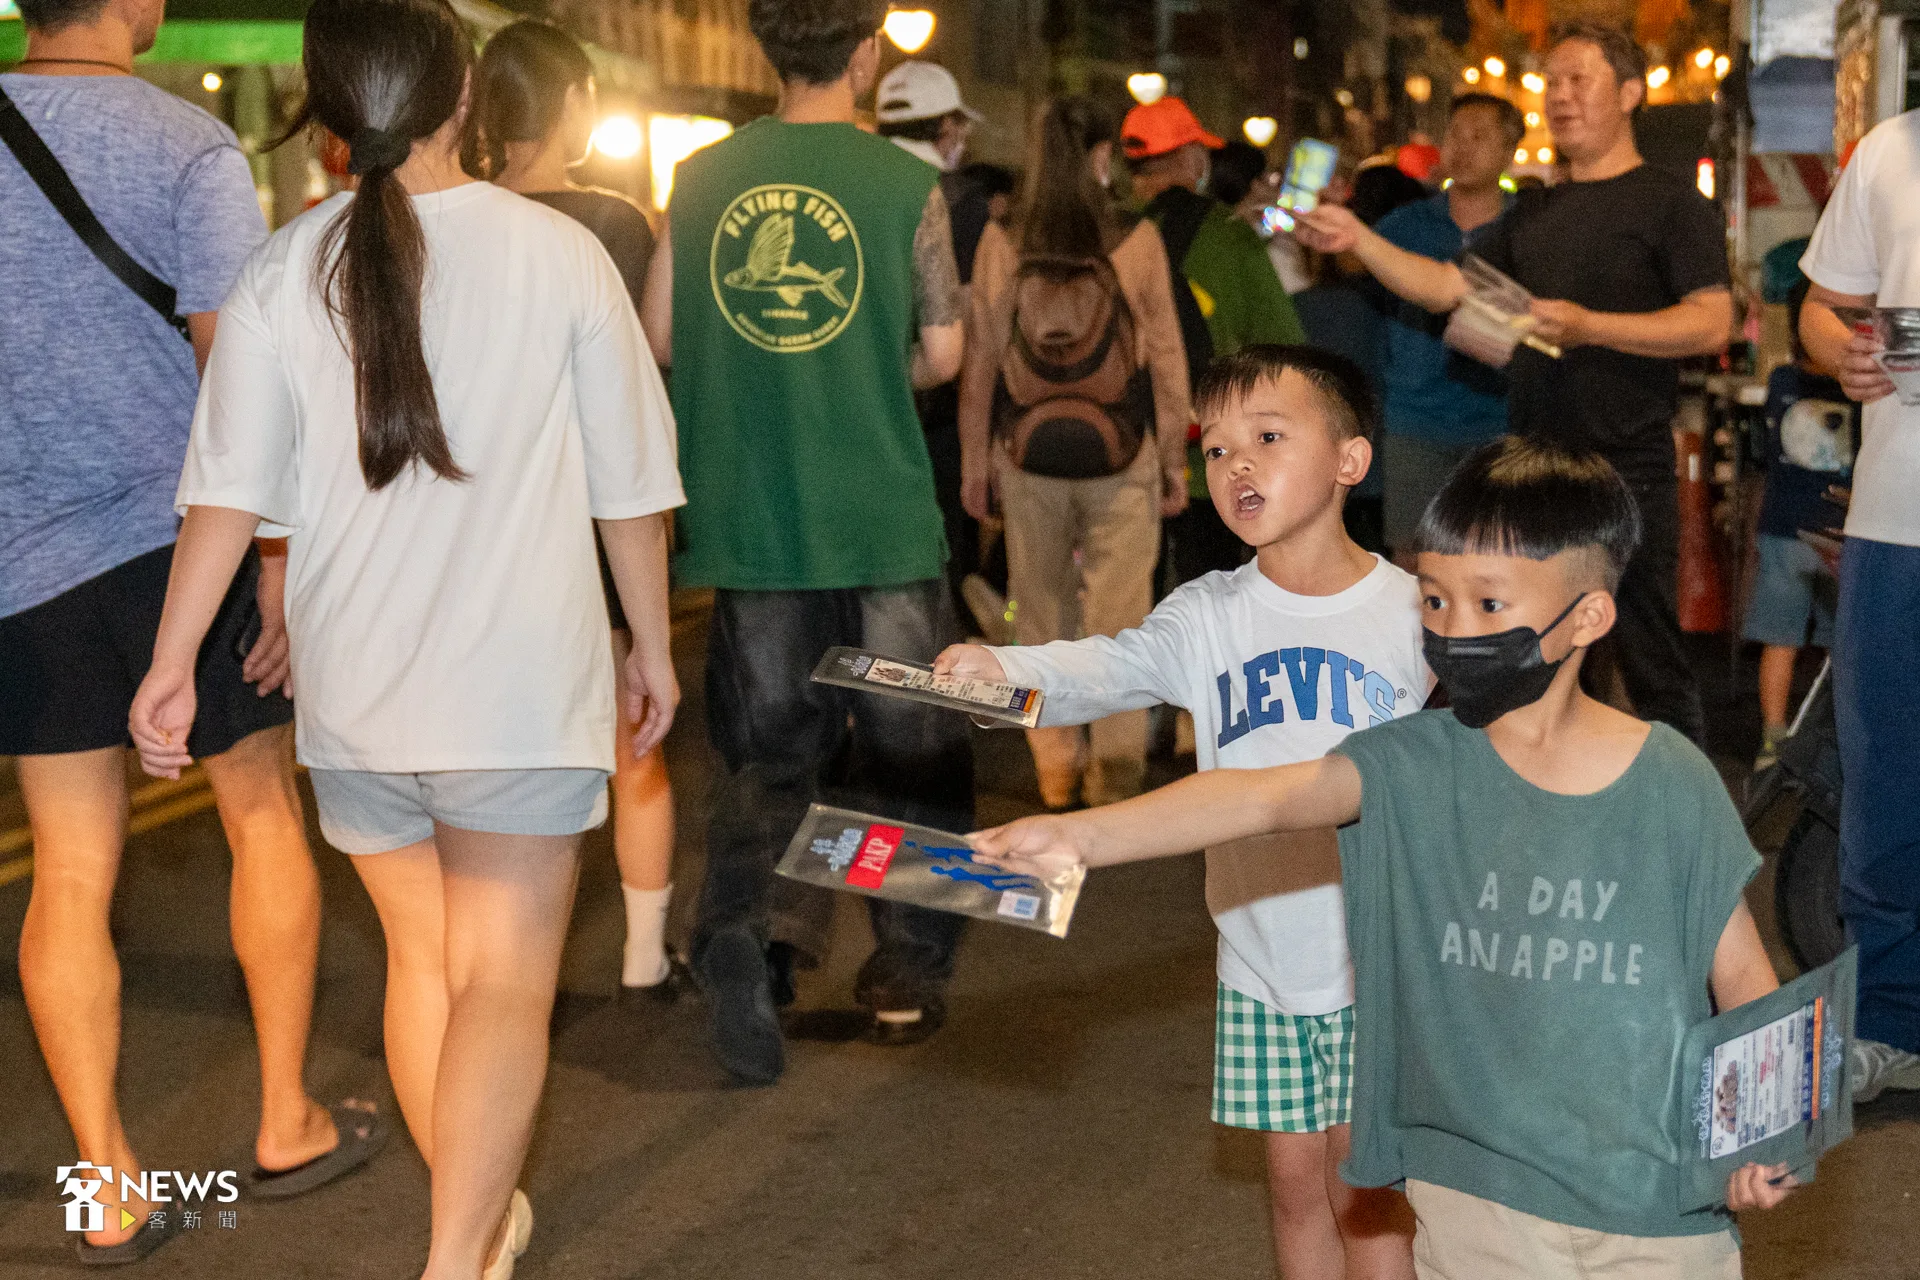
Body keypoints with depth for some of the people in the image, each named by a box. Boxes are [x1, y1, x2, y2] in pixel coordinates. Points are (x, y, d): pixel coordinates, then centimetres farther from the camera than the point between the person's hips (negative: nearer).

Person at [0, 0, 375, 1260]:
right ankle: (287, 1126, 22)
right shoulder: (190, 147, -10)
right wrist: (277, 558, -7)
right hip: (179, 535, -3)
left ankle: (109, 1191, 11)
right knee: (265, 819, 14)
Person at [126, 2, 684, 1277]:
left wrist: (174, 662, 1)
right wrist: (653, 644, 10)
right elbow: (631, 484, -2)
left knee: (420, 959, 19)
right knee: (505, 981, 2)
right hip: (520, 686, -3)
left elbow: (230, 488, -6)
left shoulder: (283, 272, -3)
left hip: (355, 689, 3)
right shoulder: (558, 253, -7)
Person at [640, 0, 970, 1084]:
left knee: (770, 747, 12)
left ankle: (757, 920, -12)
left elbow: (662, 334, 5)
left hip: (751, 516, 2)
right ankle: (909, 974, 22)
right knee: (910, 746, 14)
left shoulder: (705, 177, 2)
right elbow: (942, 353, 0)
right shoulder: (906, 185, -5)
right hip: (883, 516, -2)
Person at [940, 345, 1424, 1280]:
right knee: (1293, 1175, 14)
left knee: (1362, 1185, 7)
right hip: (1262, 961, 2)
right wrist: (1008, 669, -42)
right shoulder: (1209, 616, -3)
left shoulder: (1411, 612, -7)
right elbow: (1114, 666, -21)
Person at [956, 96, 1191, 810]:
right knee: (1117, 610, 6)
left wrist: (973, 461, 10)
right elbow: (1167, 358, -1)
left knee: (1042, 615, 13)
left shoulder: (1002, 244, -4)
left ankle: (1054, 765, 19)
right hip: (1121, 456, -1)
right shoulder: (1138, 242, -6)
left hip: (1028, 456, 2)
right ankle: (1116, 757, 3)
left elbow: (980, 361, 1)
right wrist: (1174, 458, 9)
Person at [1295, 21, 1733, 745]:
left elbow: (1711, 324, -13)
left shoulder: (1670, 204, -3)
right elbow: (1445, 287, 14)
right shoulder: (1534, 214, 18)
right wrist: (1356, 239, 2)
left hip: (1627, 469, -7)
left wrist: (1588, 326, -21)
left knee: (1652, 668, -3)